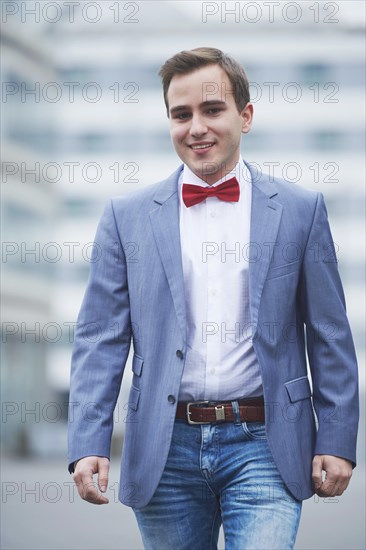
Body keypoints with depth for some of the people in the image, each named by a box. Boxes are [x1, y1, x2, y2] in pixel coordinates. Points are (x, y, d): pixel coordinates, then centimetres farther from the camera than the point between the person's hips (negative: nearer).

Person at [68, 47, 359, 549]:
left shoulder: (300, 210, 5)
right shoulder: (127, 217, 6)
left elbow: (330, 338, 6)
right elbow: (100, 339, 3)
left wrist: (337, 442, 0)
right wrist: (88, 445, -8)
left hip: (263, 446, -1)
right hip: (166, 451, 1)